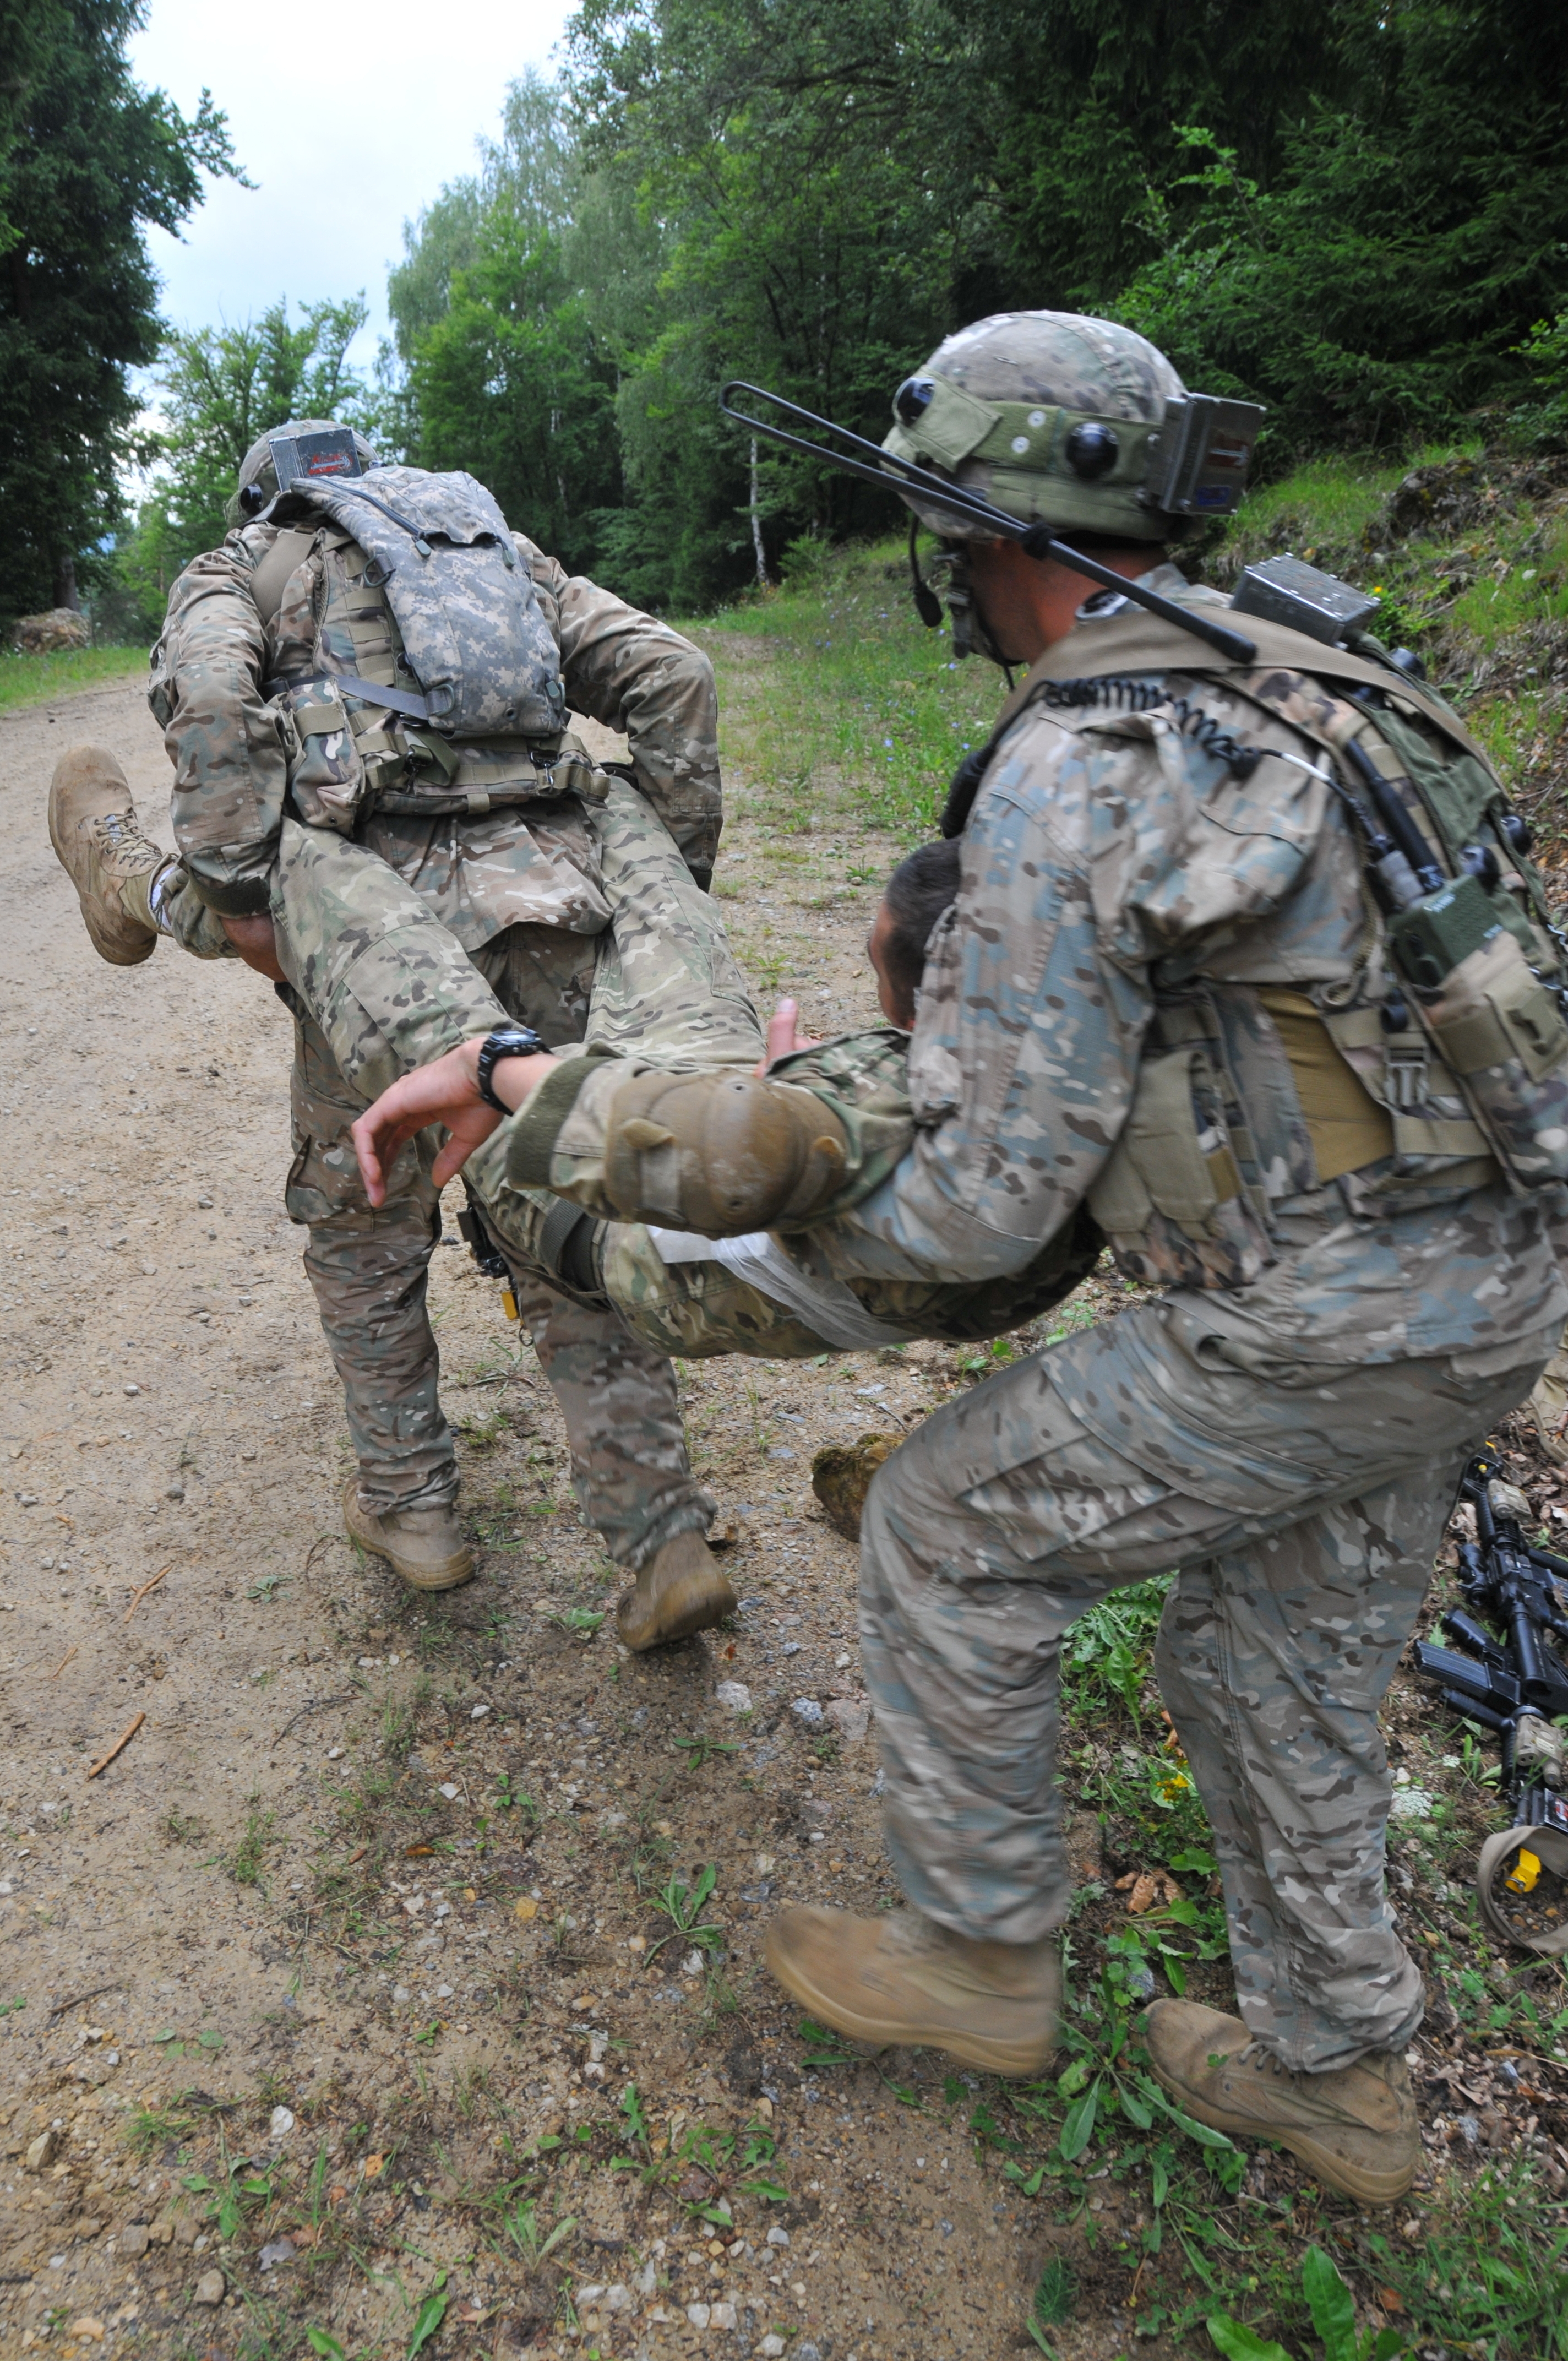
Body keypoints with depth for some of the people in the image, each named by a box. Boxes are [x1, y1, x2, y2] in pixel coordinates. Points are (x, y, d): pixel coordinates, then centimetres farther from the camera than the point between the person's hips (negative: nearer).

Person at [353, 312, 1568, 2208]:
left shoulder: (1063, 782, -19)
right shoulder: (1286, 671, 11)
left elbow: (981, 1210, -18)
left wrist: (733, 1175, -3)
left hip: (1319, 1318, -9)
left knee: (951, 1528, 8)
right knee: (1273, 1668, 23)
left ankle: (981, 1954, 28)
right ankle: (1329, 2072, 42)